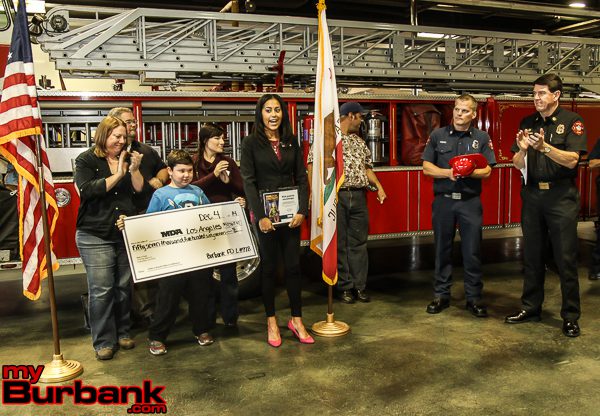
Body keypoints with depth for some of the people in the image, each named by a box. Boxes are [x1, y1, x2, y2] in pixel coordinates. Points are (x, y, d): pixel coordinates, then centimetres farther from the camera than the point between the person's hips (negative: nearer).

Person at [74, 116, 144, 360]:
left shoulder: (129, 159, 10)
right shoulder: (86, 160, 0)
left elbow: (140, 191, 4)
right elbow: (87, 190, -14)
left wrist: (134, 170, -11)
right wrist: (118, 175, -15)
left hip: (127, 234, 4)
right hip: (95, 236, -3)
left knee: (124, 286, 10)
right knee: (101, 289, -3)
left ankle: (123, 332, 25)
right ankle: (103, 341, 9)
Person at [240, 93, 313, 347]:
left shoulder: (291, 142, 8)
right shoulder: (251, 143, -2)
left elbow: (301, 178, 6)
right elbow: (248, 181, -7)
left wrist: (302, 211, -5)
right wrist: (260, 216, -14)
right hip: (265, 213, -3)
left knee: (293, 266, 5)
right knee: (269, 267, 6)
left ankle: (296, 320, 17)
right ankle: (271, 322, 18)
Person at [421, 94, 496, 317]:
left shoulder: (482, 138, 6)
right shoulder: (438, 135, 7)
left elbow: (487, 170, 1)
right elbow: (427, 167, 2)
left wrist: (470, 172, -18)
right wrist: (448, 173, -14)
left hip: (470, 201, 0)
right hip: (443, 200, 0)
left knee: (472, 251, 2)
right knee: (442, 249, 7)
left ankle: (473, 297, 14)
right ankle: (441, 295, 18)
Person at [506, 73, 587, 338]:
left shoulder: (571, 121, -2)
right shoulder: (528, 123, 10)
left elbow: (572, 160, -13)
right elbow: (517, 165, 6)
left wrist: (544, 147, -26)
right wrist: (522, 149, -14)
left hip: (561, 196, -4)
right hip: (532, 195, 4)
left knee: (565, 257, 1)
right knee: (532, 256, 11)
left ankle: (570, 316, 11)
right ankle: (531, 308, 22)